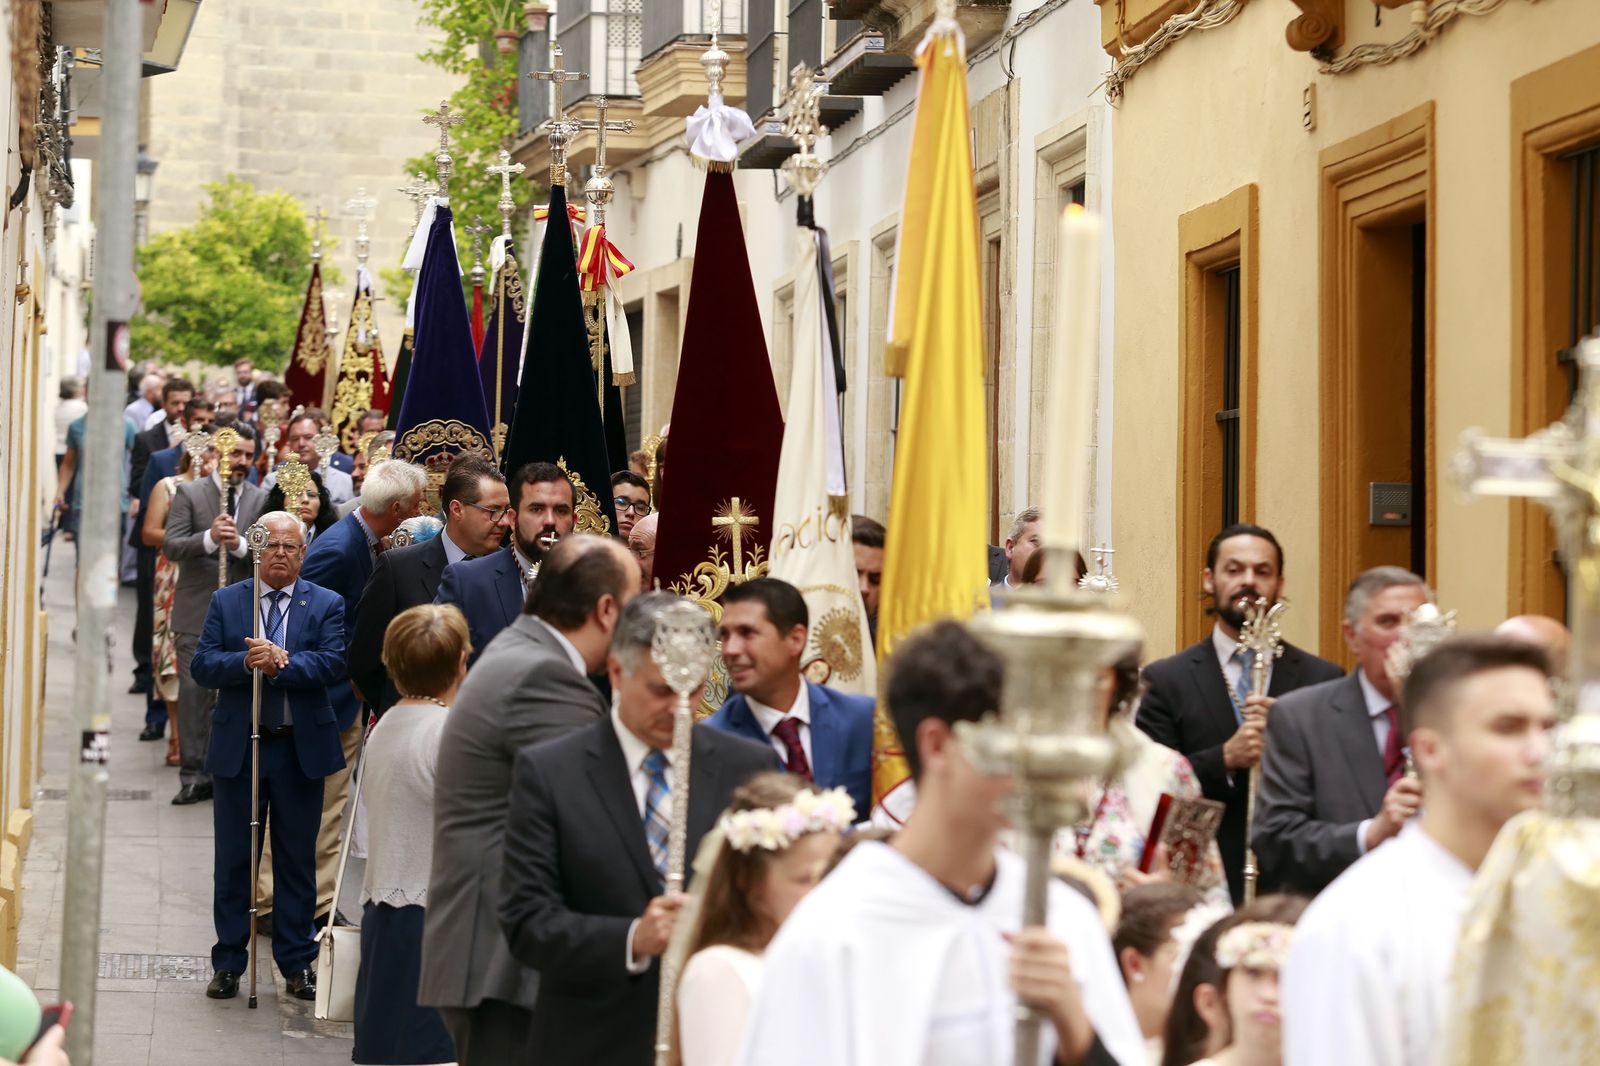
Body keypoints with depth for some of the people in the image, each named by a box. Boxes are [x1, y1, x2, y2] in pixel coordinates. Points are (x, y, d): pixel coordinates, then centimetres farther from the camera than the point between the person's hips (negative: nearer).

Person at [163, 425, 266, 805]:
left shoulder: (260, 499, 7)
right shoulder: (189, 494, 2)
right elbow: (170, 545, -8)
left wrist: (240, 544, -21)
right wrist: (209, 538, -25)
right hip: (197, 613, -2)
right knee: (194, 690, -4)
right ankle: (194, 777, 1)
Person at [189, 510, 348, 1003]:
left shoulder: (326, 605, 2)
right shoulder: (226, 602, 5)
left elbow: (333, 663, -13)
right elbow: (202, 665, -5)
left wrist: (281, 663, -24)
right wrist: (247, 662, -21)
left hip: (301, 748, -1)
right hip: (237, 746, 1)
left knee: (297, 860, 7)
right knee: (233, 860, 6)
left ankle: (297, 963, 15)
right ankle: (228, 963, 14)